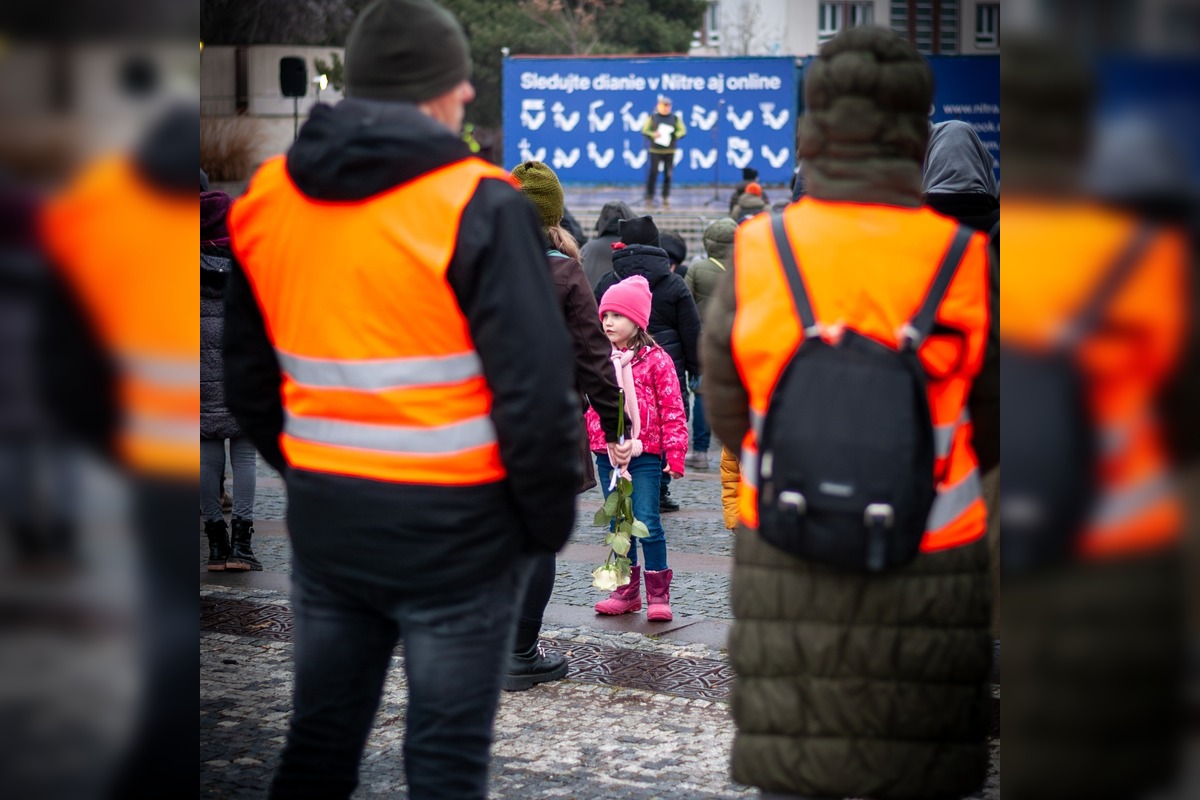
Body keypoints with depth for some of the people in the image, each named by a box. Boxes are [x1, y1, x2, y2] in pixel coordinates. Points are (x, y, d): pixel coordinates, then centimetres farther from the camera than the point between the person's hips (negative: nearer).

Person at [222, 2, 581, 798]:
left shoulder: (265, 201, 5)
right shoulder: (478, 208, -15)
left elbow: (247, 379, 13)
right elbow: (533, 388, -16)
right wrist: (551, 517, -3)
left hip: (324, 521, 6)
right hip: (453, 525, -5)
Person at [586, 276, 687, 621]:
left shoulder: (655, 360, -5)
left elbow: (672, 409, -6)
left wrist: (675, 454, -9)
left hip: (645, 453, -5)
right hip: (607, 451, 5)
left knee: (648, 524, -6)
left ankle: (658, 594, 4)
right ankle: (627, 591, 21)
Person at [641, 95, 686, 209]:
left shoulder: (675, 118, 9)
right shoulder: (652, 117, 5)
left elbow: (683, 131, 7)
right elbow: (644, 130, 4)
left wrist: (675, 135, -13)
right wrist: (653, 134, -15)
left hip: (669, 151, 2)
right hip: (655, 150, -2)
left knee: (668, 174, 0)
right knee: (653, 173, -7)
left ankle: (666, 198, 6)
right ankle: (649, 197, 0)